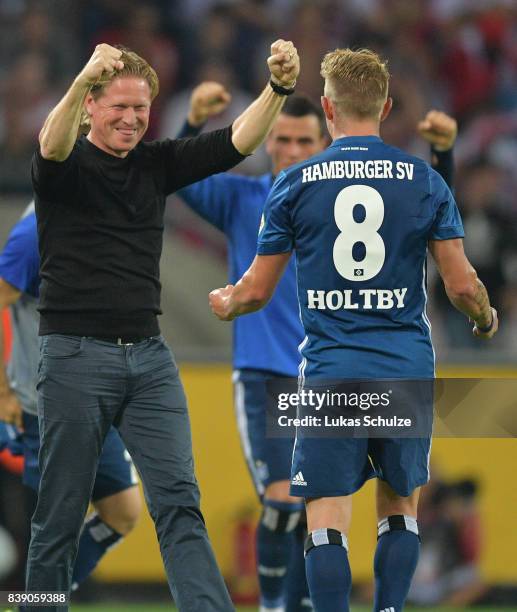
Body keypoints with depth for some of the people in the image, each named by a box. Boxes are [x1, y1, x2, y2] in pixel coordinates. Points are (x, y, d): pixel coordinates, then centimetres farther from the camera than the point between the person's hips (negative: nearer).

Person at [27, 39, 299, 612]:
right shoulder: (68, 168, -3)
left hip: (148, 356, 4)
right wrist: (81, 81, -48)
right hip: (76, 355, -4)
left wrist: (278, 88, -20)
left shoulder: (156, 164, 11)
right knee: (60, 516, 1)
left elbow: (235, 142, -1)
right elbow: (53, 146, -28)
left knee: (179, 503, -5)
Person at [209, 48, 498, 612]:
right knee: (399, 510, 16)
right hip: (408, 372, 2)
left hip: (330, 373, -1)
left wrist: (225, 305, 28)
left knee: (326, 522, -1)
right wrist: (485, 320, 21)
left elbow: (257, 291, 4)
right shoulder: (424, 180, 1)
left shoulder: (294, 184, 0)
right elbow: (462, 286, -1)